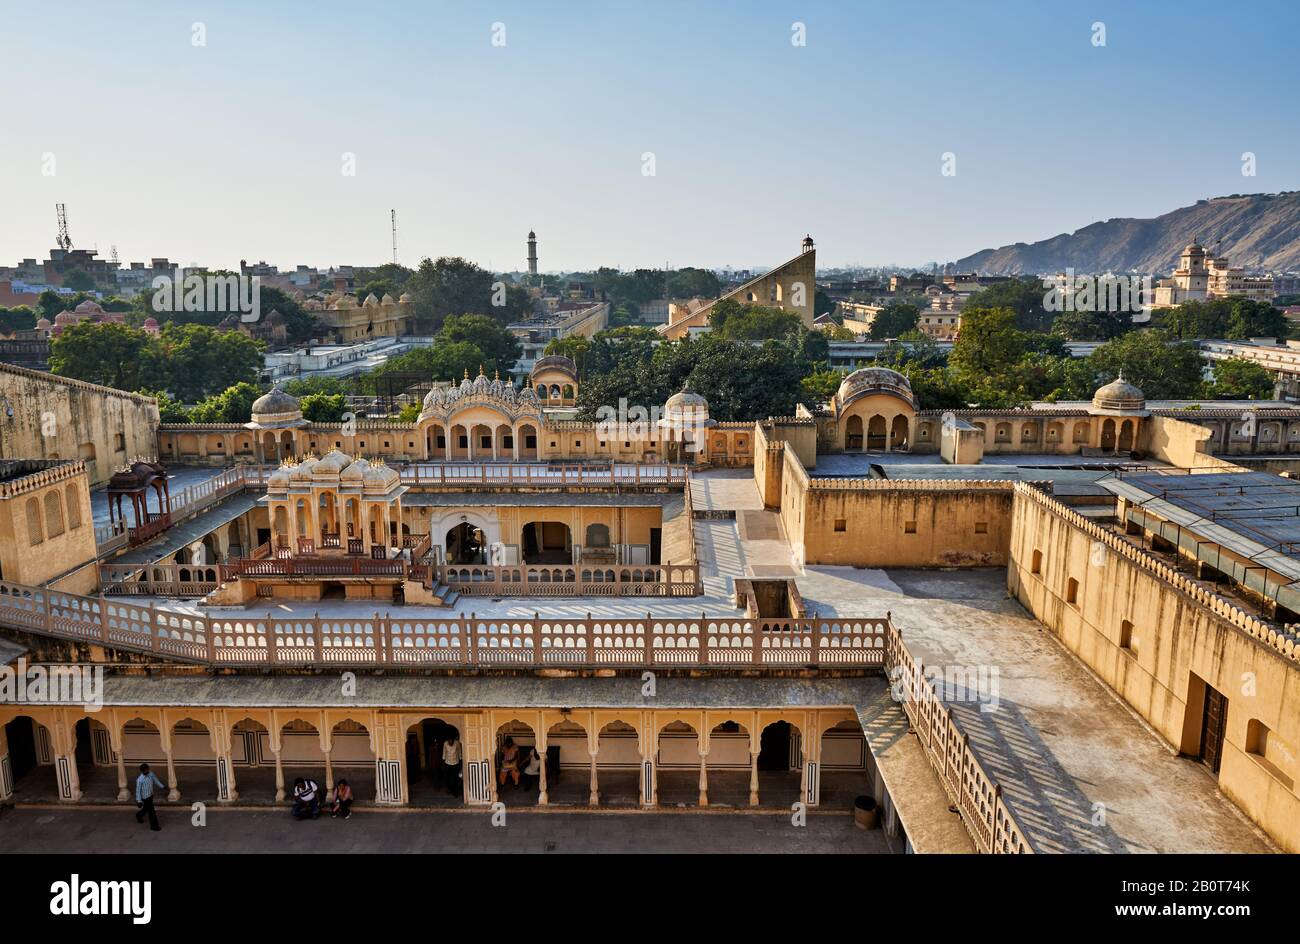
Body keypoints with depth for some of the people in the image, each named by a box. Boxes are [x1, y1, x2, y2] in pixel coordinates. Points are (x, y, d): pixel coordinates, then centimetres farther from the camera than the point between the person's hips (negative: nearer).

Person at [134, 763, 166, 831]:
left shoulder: (151, 774, -9)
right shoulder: (140, 780, -27)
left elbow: (156, 780, 9)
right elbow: (138, 790, -20)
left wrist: (162, 786, 16)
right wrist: (139, 801, -18)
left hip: (151, 795, 7)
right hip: (145, 797, -7)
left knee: (147, 808, 28)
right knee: (151, 812, 0)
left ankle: (138, 816, 56)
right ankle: (154, 826, 13)